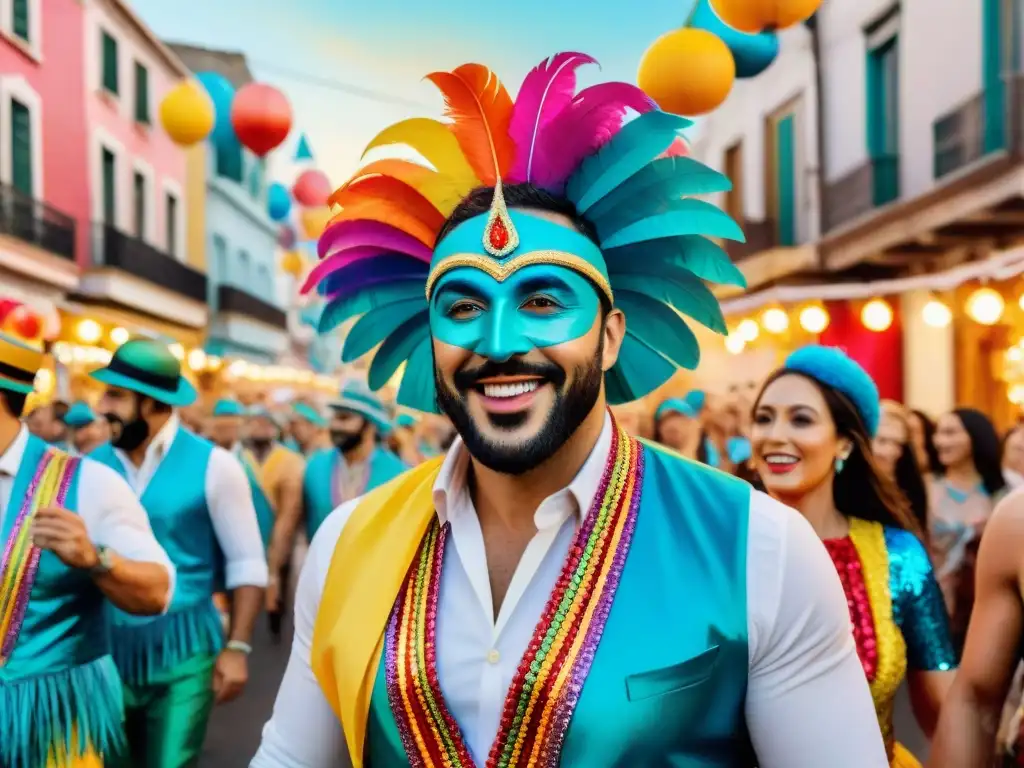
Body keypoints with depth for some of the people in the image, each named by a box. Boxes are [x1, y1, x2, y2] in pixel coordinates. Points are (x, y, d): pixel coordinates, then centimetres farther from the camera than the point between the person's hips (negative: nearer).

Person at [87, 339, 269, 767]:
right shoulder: (94, 465, -1)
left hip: (183, 650, -3)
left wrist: (237, 646, -10)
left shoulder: (212, 465, -9)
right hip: (108, 648, 3)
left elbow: (247, 564, -6)